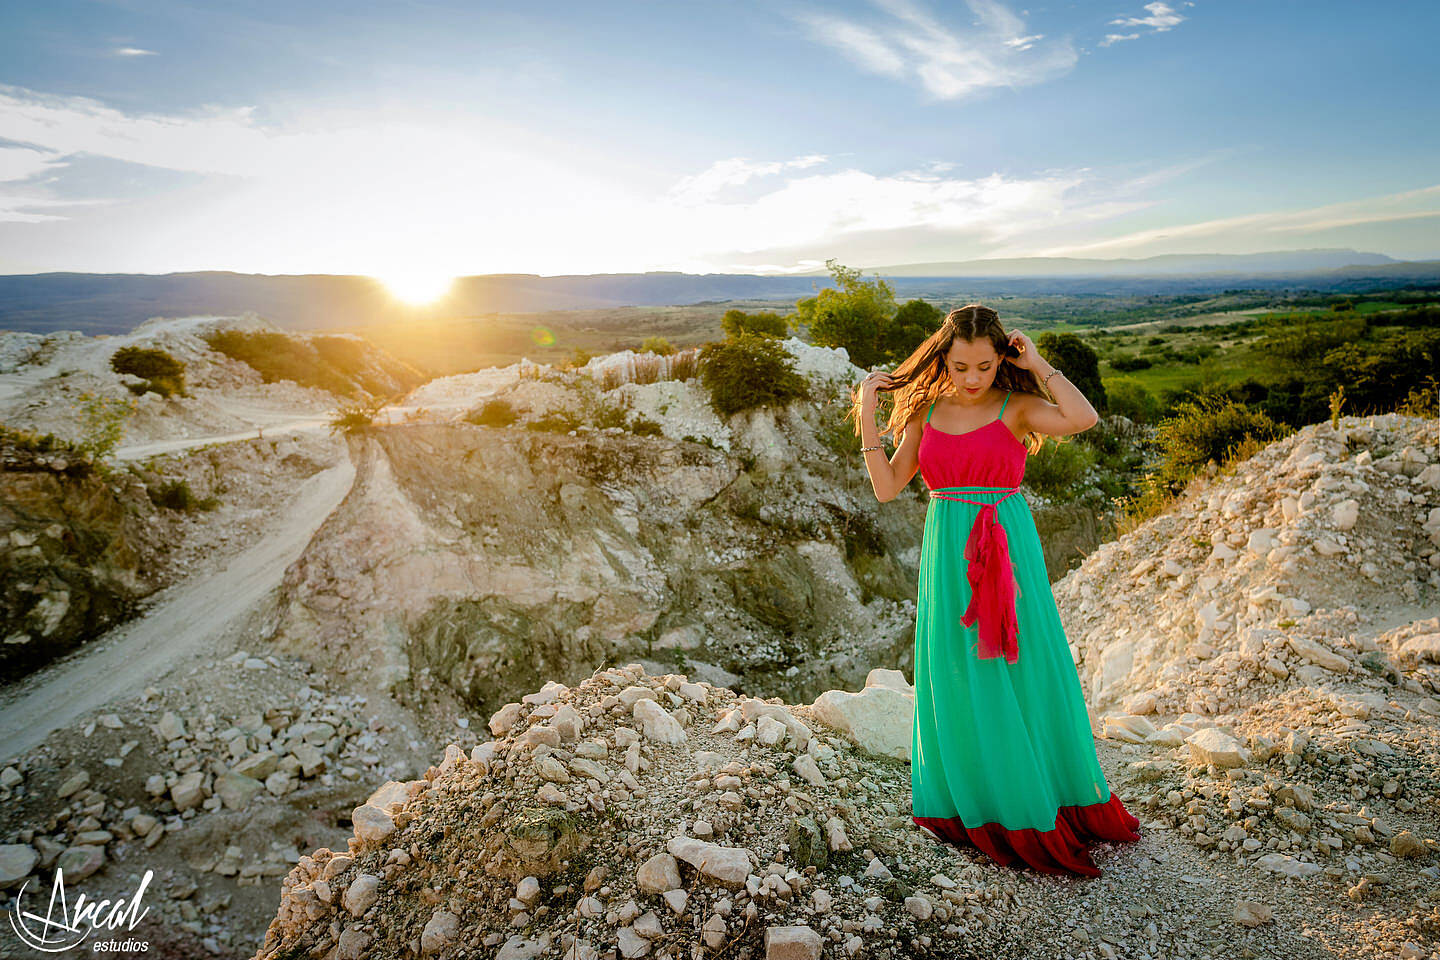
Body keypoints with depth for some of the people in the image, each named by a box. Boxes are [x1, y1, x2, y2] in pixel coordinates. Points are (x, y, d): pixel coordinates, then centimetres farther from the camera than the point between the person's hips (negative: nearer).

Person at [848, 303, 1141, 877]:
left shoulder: (1017, 408, -3)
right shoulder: (926, 411, 6)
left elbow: (1084, 418, -23)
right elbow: (887, 487, 3)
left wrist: (1036, 364, -12)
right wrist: (866, 416, -3)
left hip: (1010, 557, -2)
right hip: (949, 558, 2)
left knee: (1026, 673, 7)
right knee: (959, 680, 9)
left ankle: (1053, 799, 29)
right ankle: (972, 801, 28)